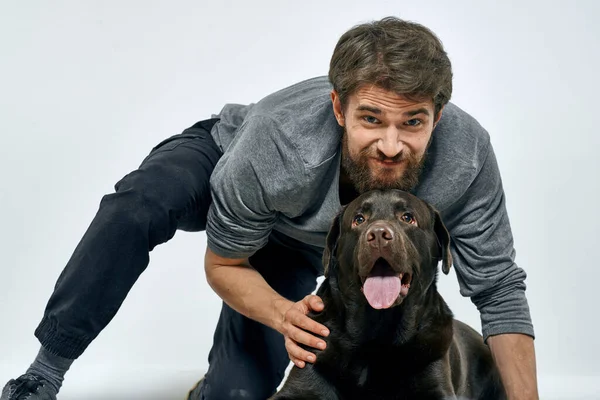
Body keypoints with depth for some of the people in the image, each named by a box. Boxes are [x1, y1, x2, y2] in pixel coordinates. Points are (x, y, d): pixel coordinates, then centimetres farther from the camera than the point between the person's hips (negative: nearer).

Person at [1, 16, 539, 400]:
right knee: (137, 206, -36)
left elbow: (500, 290, -26)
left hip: (298, 244, 3)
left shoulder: (467, 154, -38)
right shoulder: (276, 142, -43)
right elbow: (223, 264, -25)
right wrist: (284, 314, -44)